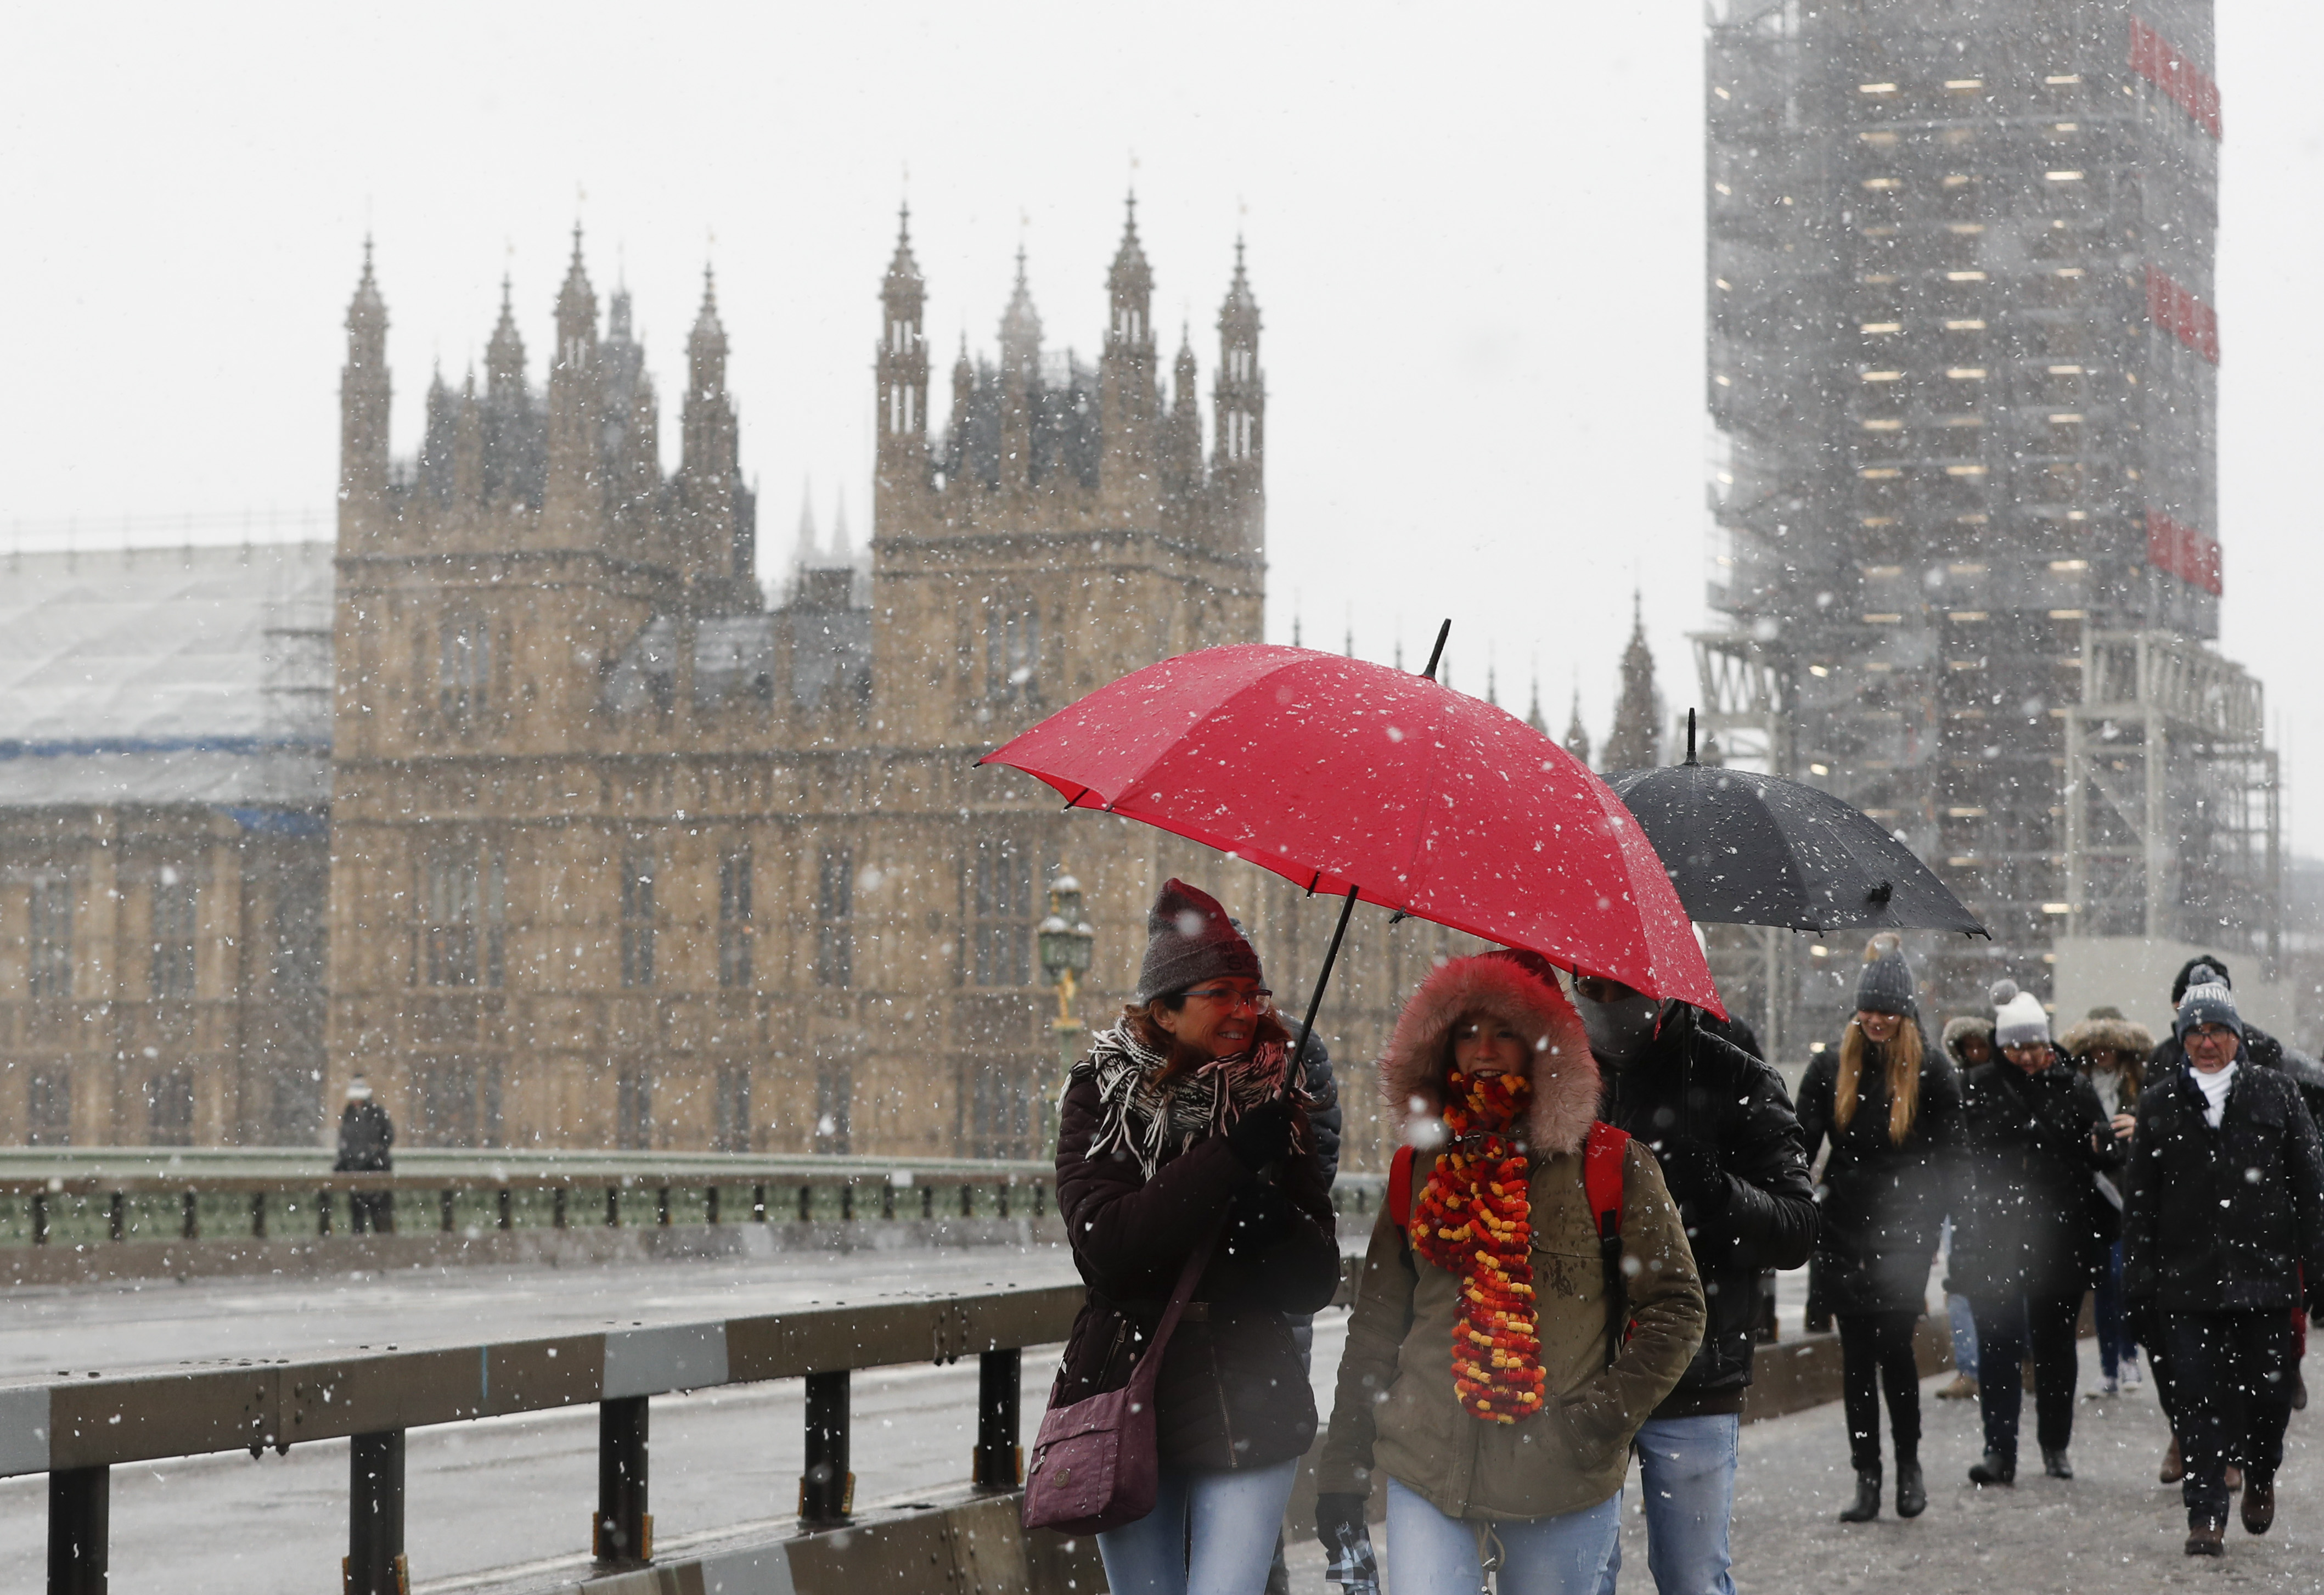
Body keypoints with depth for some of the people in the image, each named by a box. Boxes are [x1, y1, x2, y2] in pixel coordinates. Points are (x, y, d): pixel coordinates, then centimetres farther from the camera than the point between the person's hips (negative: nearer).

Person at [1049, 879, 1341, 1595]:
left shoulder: (1274, 1106, 4)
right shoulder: (1103, 1097, -1)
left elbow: (1318, 1281, 2)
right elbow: (1104, 1241, -18)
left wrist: (1272, 1222, -20)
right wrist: (1231, 1160, -19)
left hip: (1248, 1410, 0)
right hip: (1128, 1400, 0)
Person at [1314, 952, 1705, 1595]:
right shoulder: (1423, 1167, 9)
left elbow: (1675, 1307, 1)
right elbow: (1376, 1323, 13)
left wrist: (1606, 1415, -10)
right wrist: (1342, 1469, 10)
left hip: (1563, 1486, -2)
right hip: (1427, 1470, 2)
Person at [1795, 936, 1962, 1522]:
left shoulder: (1931, 1071, 1)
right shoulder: (1832, 1065, 7)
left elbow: (1941, 1159, 1)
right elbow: (1802, 1143, 6)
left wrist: (1924, 1228, -7)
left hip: (1903, 1236, -3)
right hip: (1842, 1232, 3)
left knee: (1895, 1344, -8)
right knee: (1856, 1354, 4)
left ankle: (1909, 1462, 12)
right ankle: (1867, 1477, 10)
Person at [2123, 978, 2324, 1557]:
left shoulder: (2275, 1093, 7)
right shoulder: (2160, 1105, 9)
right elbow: (2140, 1200, 11)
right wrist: (2138, 1282, 5)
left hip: (2264, 1273, 0)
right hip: (2187, 1280, 0)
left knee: (2268, 1388, 4)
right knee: (2199, 1396, -4)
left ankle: (2261, 1474, 33)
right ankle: (2206, 1515, -1)